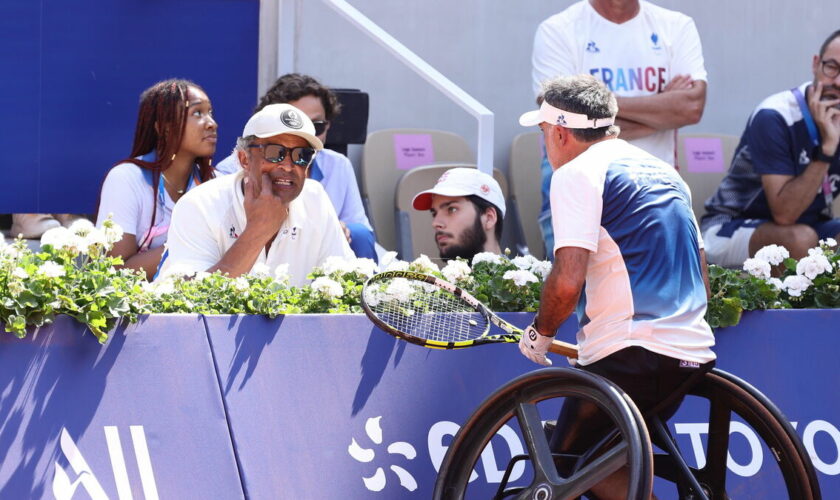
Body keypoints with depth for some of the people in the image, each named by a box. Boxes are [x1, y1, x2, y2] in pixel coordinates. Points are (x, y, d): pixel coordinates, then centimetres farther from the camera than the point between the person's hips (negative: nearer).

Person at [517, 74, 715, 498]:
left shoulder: (577, 173, -5)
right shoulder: (665, 172, 21)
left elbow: (567, 282, -16)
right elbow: (701, 281, 25)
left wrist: (540, 335, 0)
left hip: (629, 356, -8)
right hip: (692, 353, 8)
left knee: (571, 466, -2)